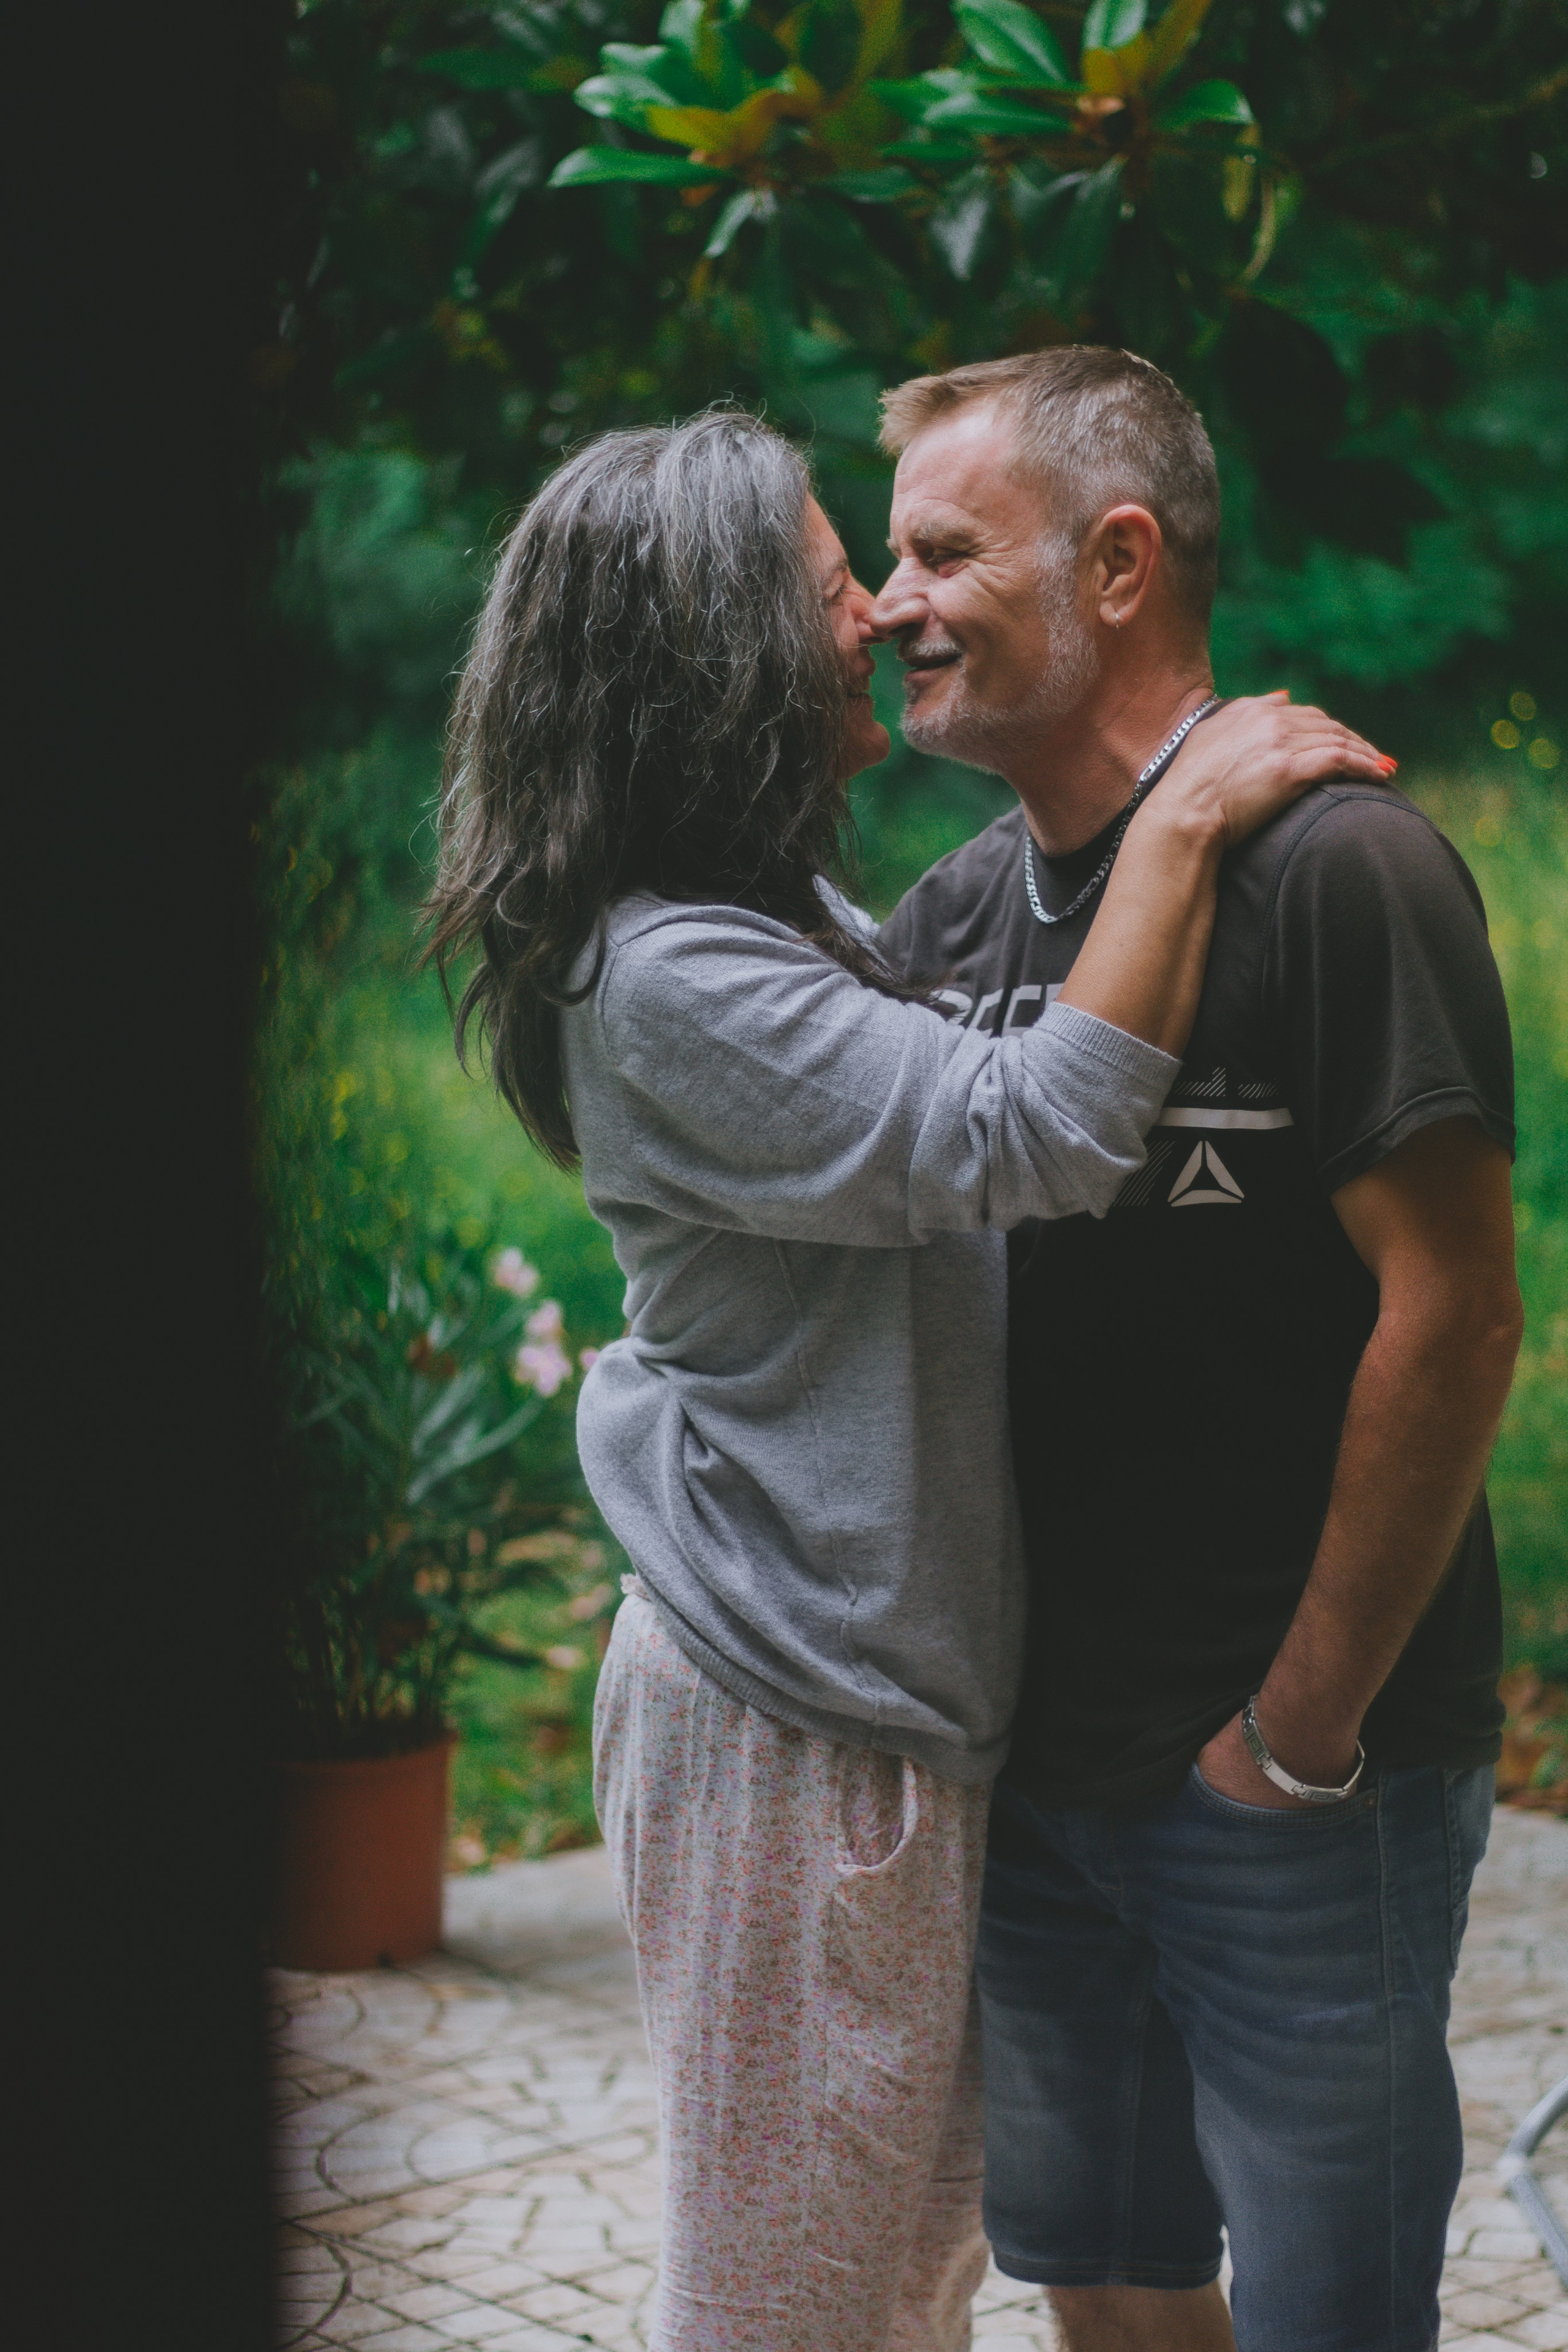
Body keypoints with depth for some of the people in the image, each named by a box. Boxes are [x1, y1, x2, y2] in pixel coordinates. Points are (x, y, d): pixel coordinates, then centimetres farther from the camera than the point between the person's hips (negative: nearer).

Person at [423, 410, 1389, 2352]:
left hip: (895, 1680, 10)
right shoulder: (672, 978, -22)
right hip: (791, 1717, -10)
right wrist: (1183, 822, -23)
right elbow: (1035, 1138, -28)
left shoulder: (793, 928, 11)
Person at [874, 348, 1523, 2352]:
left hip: (1296, 1800, -6)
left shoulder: (1331, 866, -16)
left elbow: (1450, 1318, -19)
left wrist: (1303, 1733, -16)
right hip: (1035, 1768, 7)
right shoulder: (951, 911, 7)